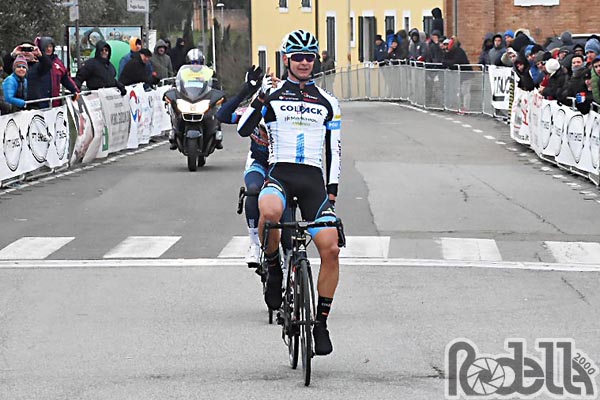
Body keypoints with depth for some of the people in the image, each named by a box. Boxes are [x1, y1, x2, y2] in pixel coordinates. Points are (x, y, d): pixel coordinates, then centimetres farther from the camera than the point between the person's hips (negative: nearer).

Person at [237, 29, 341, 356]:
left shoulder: (327, 103, 15)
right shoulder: (274, 95, 9)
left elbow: (334, 148, 18)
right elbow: (243, 129, -3)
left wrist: (332, 189, 8)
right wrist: (261, 98, -16)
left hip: (314, 179, 2)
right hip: (279, 173, -2)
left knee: (330, 249, -14)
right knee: (269, 212, -39)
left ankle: (321, 323, 0)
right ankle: (273, 268, -10)